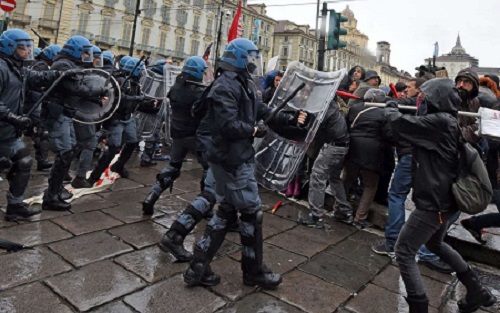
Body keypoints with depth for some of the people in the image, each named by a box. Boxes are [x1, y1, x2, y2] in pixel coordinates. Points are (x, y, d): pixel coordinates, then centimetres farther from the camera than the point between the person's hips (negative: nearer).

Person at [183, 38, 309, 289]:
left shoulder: (244, 85, 16)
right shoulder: (225, 86, -17)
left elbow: (263, 111, 15)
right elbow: (228, 125, -26)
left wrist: (290, 119, 4)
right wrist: (255, 130, -12)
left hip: (238, 157, 11)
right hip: (232, 159, -11)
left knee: (227, 211, 14)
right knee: (252, 212, 2)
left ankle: (198, 267, 21)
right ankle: (254, 271, 21)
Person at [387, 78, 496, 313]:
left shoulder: (439, 121, -21)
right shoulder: (449, 121, 8)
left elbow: (400, 125, -18)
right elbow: (415, 126, 18)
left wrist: (391, 109, 1)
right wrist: (399, 111, 5)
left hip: (434, 202, -10)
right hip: (445, 199, 10)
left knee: (404, 252, -2)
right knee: (435, 243, 31)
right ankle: (477, 292, 40)